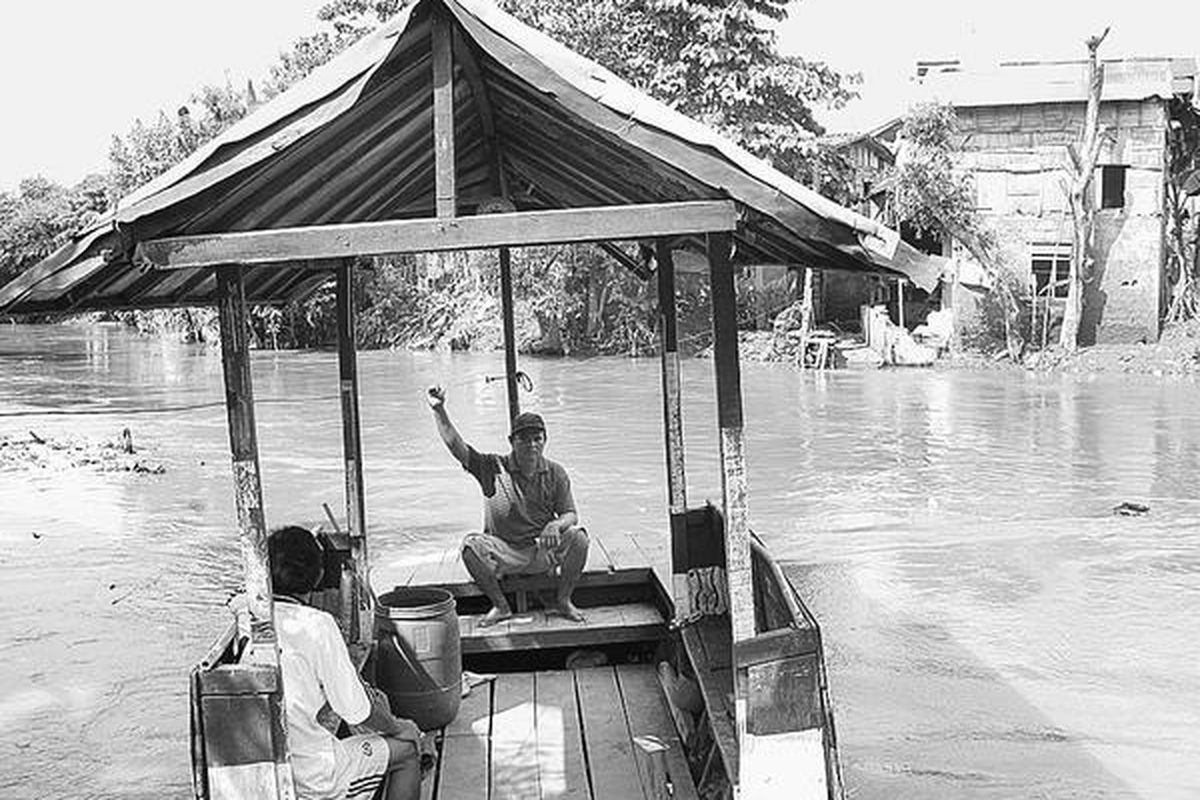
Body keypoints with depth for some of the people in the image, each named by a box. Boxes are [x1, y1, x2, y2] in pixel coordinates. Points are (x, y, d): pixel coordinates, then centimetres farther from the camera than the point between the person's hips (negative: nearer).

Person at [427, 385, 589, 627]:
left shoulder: (555, 473, 1)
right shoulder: (494, 468, -4)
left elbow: (570, 515, -1)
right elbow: (455, 445, -13)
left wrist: (555, 525, -25)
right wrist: (439, 410, -26)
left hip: (543, 552, 1)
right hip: (504, 551, -1)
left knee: (578, 536, -26)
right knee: (471, 545, -29)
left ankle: (563, 601, -3)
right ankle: (500, 606, -8)